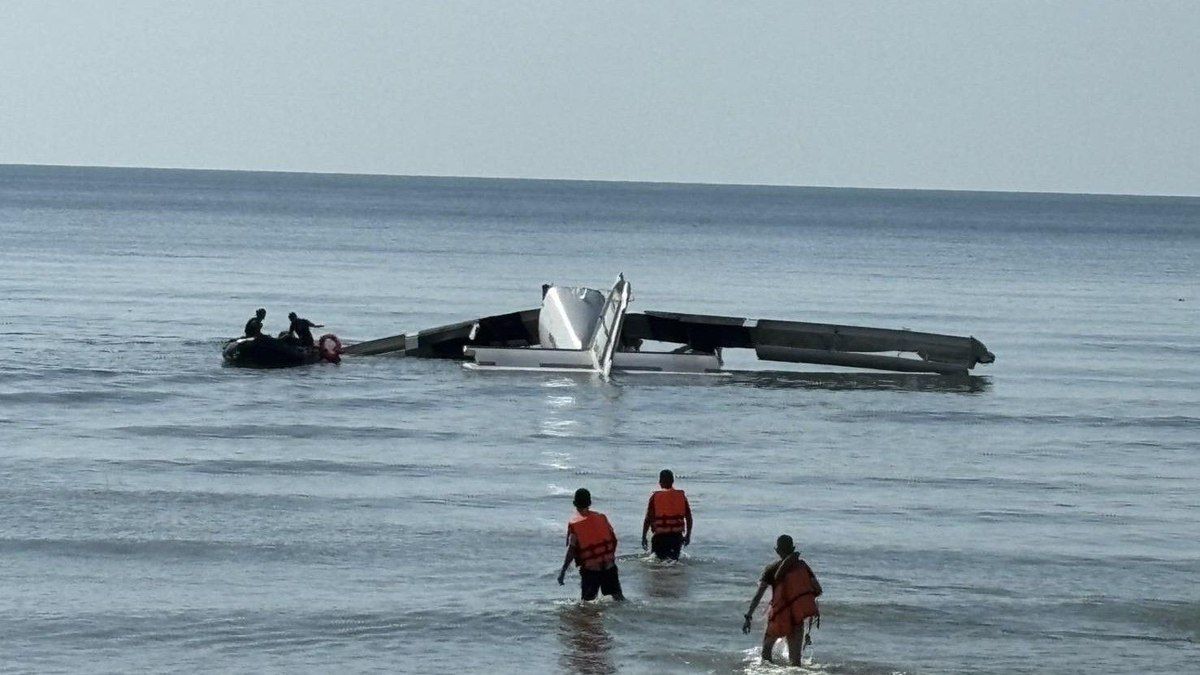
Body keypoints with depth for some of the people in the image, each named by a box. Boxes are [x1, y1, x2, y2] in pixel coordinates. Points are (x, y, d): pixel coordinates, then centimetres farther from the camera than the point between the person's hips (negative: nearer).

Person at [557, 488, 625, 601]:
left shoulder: (573, 523, -9)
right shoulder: (601, 517, 2)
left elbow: (571, 549, -15)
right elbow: (614, 540, 5)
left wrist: (563, 571, -13)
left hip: (589, 568, -3)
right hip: (609, 565, 3)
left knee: (587, 600, 6)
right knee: (618, 596, 13)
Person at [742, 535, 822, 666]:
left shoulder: (771, 569, -3)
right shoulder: (802, 565, 3)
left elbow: (758, 595, -10)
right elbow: (818, 590, -1)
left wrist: (748, 617, -10)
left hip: (779, 617, -2)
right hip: (797, 619, 2)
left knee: (766, 647, 23)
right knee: (795, 659, 8)